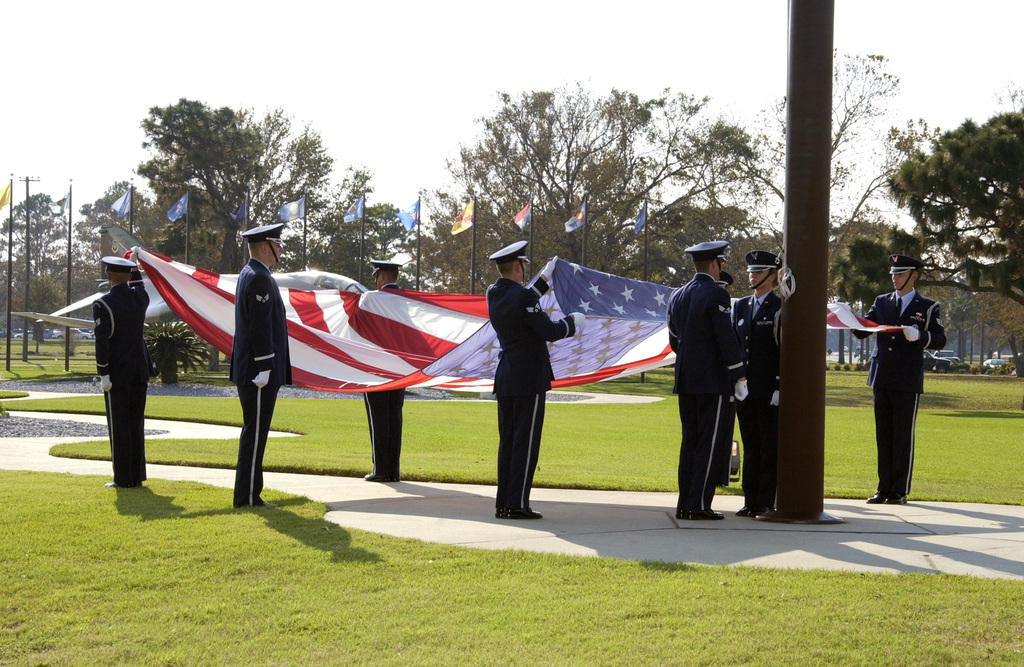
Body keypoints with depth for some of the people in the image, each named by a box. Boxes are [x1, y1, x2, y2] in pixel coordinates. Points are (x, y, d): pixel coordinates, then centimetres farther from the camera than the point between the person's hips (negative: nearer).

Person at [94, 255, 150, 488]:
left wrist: (103, 375, -13)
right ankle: (137, 475, 12)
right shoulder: (140, 297, 3)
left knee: (118, 424, 0)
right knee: (136, 423, 10)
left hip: (117, 372, -5)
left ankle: (123, 478, 2)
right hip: (140, 370, 5)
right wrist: (134, 270, 31)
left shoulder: (102, 304, -13)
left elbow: (102, 342, -17)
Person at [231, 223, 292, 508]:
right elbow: (260, 326, -21)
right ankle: (247, 497, -3)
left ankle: (249, 493, 20)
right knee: (255, 432, -6)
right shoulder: (260, 279, -16)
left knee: (253, 431, 14)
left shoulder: (249, 274, 17)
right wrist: (264, 369, -20)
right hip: (258, 370, -11)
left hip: (248, 370, 11)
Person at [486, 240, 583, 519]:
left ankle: (502, 503, 12)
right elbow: (550, 332, -17)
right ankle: (517, 504, -4)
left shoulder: (493, 295, 6)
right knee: (526, 442, -4)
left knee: (507, 441, 11)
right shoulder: (523, 297, -17)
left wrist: (544, 281, 32)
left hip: (505, 378, 8)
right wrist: (572, 321, 1)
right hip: (529, 379, -8)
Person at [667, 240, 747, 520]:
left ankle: (684, 504, 11)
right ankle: (698, 505, -3)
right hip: (713, 381, -7)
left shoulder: (677, 296, 10)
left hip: (685, 381, 7)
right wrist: (739, 377, -10)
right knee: (708, 443, -2)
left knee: (689, 442, 10)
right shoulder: (716, 294, -11)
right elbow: (727, 339, -15)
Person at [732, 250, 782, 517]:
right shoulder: (740, 306, 14)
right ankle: (751, 501, 13)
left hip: (769, 390, -5)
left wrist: (780, 387, -12)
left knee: (770, 446, -1)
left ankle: (766, 502, 3)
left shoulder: (780, 307, -3)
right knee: (750, 446, 9)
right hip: (745, 389, 5)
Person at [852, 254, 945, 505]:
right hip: (881, 380, 4)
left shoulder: (928, 307, 3)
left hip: (907, 383, -4)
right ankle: (884, 489, 14)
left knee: (903, 437, -2)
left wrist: (919, 336, -18)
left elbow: (940, 341, 0)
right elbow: (862, 331, 11)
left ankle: (900, 492, 4)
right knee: (883, 437, 8)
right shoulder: (881, 302, 13)